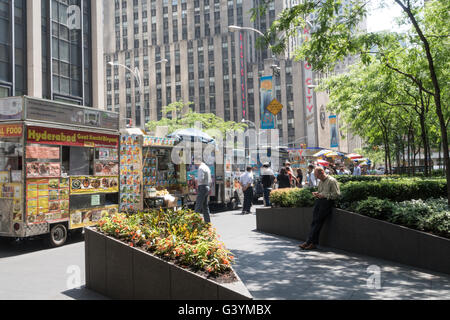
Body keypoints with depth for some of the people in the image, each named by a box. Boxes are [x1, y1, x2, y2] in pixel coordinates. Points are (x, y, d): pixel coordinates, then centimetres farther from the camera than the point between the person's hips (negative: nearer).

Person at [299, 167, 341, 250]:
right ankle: (314, 243, -7)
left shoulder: (332, 181, -4)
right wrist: (316, 194, 10)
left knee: (318, 222, -12)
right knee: (314, 221, -5)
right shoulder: (320, 182, 22)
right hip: (319, 201, 8)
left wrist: (324, 195, -14)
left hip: (327, 202, -8)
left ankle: (309, 242, -13)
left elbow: (337, 194, -10)